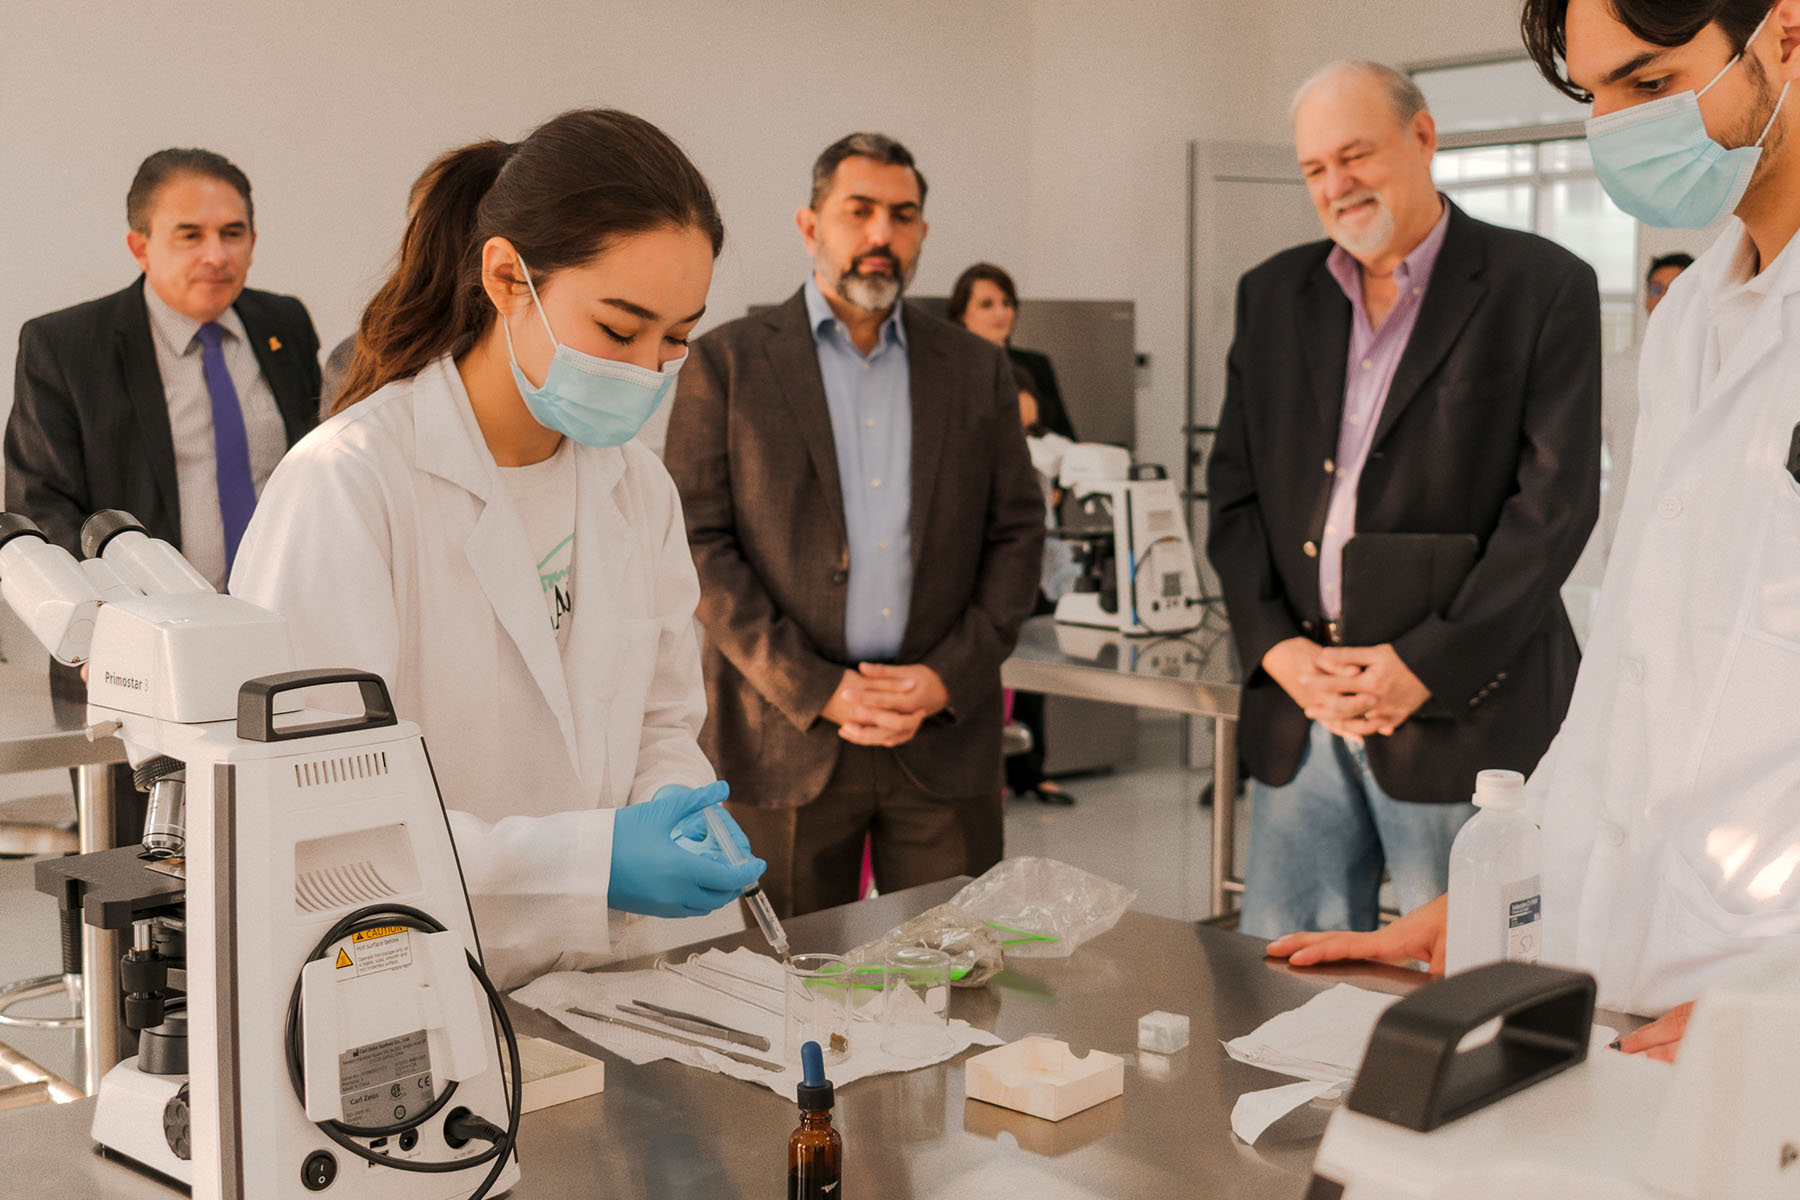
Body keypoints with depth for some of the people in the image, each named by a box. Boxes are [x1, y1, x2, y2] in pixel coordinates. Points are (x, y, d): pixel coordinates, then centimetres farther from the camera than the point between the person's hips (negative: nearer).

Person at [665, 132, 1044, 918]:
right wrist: (814, 689, -11)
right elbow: (697, 543, -3)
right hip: (784, 741, -2)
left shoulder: (976, 368, 11)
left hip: (946, 739, 2)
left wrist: (949, 676, -5)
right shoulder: (728, 362, 3)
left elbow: (1018, 533, 10)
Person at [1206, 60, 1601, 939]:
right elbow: (1234, 488, 11)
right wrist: (1274, 645, -4)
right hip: (1296, 709, 4)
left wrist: (1429, 665, -14)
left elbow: (1556, 500, -8)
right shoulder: (1272, 295, 13)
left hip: (1464, 715, -4)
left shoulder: (1545, 288, -2)